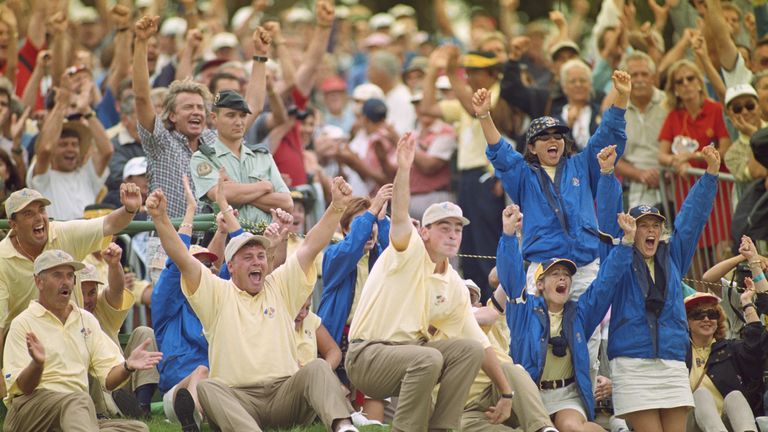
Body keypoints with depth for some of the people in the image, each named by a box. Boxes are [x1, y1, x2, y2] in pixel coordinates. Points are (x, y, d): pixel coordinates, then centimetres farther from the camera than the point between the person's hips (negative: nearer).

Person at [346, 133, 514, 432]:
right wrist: (403, 169, -44)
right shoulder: (409, 254, -6)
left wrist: (506, 393, 10)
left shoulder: (455, 286, 11)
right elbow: (399, 218, -28)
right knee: (428, 358, -33)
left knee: (469, 350, -11)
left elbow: (479, 343, 13)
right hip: (367, 356, -7)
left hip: (411, 351, 7)